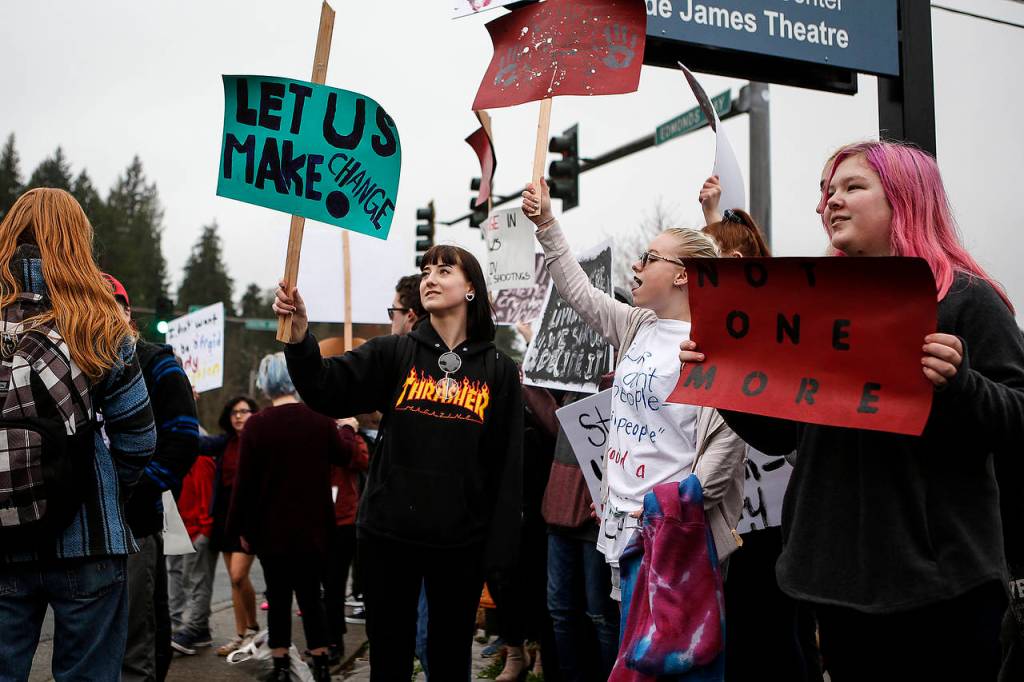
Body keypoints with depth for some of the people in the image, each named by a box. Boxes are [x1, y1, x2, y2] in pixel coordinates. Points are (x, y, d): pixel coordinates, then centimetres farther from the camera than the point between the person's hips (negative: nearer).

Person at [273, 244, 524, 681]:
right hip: (388, 533, 0)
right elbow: (328, 391, -14)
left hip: (462, 541, 0)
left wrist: (500, 547, -2)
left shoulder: (498, 370, 3)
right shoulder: (393, 354, 1)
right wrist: (299, 334, -31)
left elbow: (508, 465, 2)